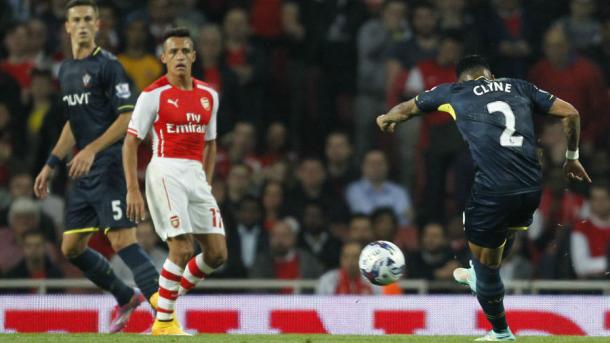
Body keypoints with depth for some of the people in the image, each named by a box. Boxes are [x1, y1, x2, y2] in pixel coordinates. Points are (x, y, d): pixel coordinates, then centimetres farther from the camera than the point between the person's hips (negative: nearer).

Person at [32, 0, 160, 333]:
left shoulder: (107, 65, -8)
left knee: (122, 242, -17)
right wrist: (50, 165, 22)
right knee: (71, 248, 11)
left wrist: (92, 149, -21)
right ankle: (126, 298, 26)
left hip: (109, 166, -9)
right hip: (83, 172, 9)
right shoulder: (66, 71, 16)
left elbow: (129, 116, -14)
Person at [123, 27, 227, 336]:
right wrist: (133, 190, -11)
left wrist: (206, 183, 16)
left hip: (196, 175, 6)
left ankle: (169, 297, 22)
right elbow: (130, 142, -4)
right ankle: (163, 322, -5)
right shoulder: (154, 95, -5)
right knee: (182, 249, -17)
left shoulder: (208, 96, 12)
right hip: (165, 173, -6)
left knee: (217, 254, 1)